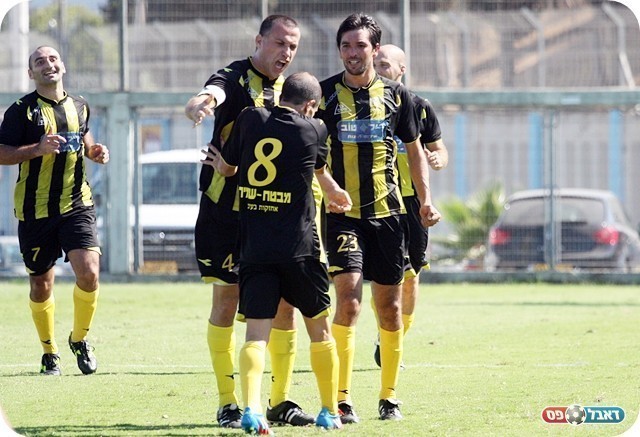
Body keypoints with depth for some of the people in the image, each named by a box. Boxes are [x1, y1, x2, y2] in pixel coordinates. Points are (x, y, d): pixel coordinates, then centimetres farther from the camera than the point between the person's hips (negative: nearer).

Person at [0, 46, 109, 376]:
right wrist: (38, 149, -22)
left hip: (77, 204, 2)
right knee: (41, 285, 5)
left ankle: (80, 339, 9)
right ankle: (49, 352, 25)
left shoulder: (79, 107, 10)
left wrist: (94, 150, 8)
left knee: (89, 274, -15)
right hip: (35, 210, -2)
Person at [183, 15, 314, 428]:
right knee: (227, 301, -2)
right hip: (228, 211, -5)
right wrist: (200, 104, -53)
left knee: (284, 305, 3)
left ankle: (281, 400, 13)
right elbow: (210, 96, -31)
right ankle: (228, 404, 4)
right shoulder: (235, 79, -7)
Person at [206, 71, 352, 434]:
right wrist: (336, 194, 42)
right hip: (300, 248, -1)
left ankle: (252, 408, -24)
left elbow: (227, 167, 16)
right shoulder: (314, 130, 0)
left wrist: (219, 160, 40)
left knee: (256, 333, -4)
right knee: (319, 327, 15)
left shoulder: (250, 119, 3)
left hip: (253, 249, 1)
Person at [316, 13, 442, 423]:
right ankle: (343, 399, -15)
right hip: (342, 213, -3)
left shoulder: (396, 95, 6)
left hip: (387, 212, 3)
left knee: (389, 304, 7)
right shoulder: (325, 93, -1)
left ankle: (389, 396, 19)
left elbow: (415, 148, 16)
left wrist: (426, 198, 8)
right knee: (348, 296, -16)